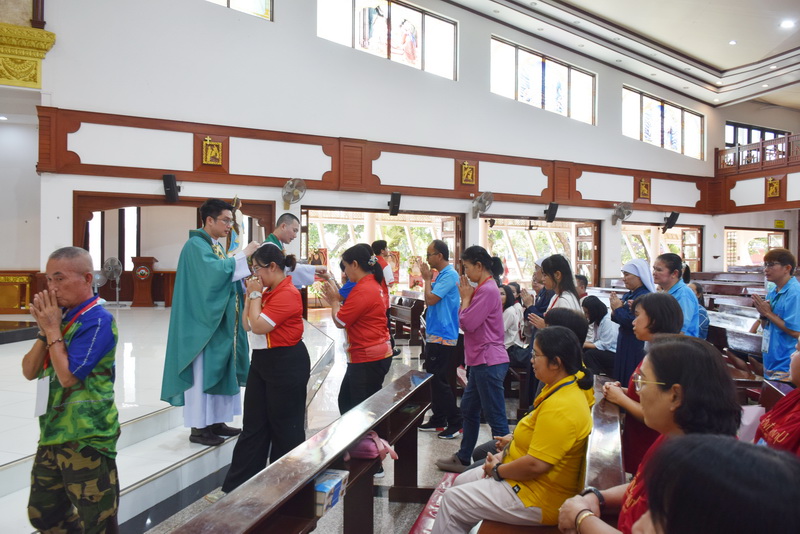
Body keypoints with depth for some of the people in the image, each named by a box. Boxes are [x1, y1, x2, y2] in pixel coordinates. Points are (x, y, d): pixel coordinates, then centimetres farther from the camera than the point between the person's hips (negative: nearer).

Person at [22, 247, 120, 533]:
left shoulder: (98, 320, -17)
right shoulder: (61, 316, 7)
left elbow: (68, 376, -21)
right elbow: (29, 371, 7)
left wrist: (53, 329, -14)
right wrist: (45, 330, -7)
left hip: (86, 436, -8)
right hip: (52, 432, 9)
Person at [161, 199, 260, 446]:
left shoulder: (217, 246, 14)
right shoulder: (196, 245, -12)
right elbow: (214, 271, -29)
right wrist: (243, 255, -22)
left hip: (221, 321, 9)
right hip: (203, 322, -9)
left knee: (219, 369, 12)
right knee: (202, 372, -2)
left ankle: (215, 420, 21)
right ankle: (198, 426, 7)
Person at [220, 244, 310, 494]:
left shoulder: (287, 294, -19)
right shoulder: (268, 291, 9)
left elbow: (259, 326, -23)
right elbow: (247, 324, 11)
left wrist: (255, 295, -12)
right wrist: (252, 295, 1)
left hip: (286, 364, -9)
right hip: (262, 360, 9)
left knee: (285, 427, 7)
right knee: (253, 424, 14)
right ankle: (238, 484, 25)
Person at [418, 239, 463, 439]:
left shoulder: (449, 275, -16)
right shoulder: (441, 275, 14)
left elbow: (431, 299, -22)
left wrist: (427, 279, -9)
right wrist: (428, 279, 8)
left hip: (442, 337, -10)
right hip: (434, 335, 10)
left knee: (440, 381, -5)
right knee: (434, 379, 15)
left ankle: (456, 422, 4)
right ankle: (438, 420, 25)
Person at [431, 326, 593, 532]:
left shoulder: (559, 407, -30)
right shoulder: (564, 387, 3)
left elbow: (535, 465, -30)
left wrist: (497, 470, -15)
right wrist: (516, 439, 4)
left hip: (537, 496, -10)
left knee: (452, 500, -5)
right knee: (460, 482, 17)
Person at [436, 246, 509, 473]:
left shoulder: (487, 290, -18)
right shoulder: (484, 288, 15)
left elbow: (467, 323, -20)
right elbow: (468, 322, 14)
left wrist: (465, 297, -7)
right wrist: (468, 297, 4)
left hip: (489, 362, -11)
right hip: (481, 361, 11)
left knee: (496, 417, -1)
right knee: (469, 410, 19)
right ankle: (463, 458, 32)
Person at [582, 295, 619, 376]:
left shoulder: (608, 321, -19)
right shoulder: (598, 320, 11)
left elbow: (605, 345, -21)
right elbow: (597, 340, 10)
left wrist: (585, 345, -14)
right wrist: (583, 343, -6)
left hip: (615, 354, -9)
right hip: (606, 351, 9)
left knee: (589, 354, -26)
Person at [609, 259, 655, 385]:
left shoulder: (644, 296, -18)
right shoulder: (628, 295, 9)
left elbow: (633, 322, -26)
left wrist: (618, 308, -13)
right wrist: (615, 311, -4)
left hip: (636, 347, -9)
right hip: (624, 344, 9)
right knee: (622, 379, 16)